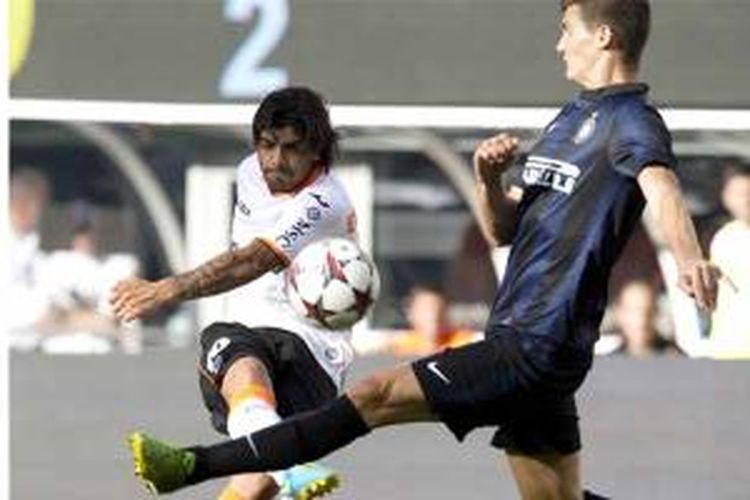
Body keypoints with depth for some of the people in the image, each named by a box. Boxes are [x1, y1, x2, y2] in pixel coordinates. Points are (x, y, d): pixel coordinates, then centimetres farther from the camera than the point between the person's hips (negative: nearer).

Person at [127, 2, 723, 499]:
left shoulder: (630, 121, -9)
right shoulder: (570, 119, 20)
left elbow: (661, 187, -32)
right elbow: (505, 229, 23)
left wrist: (690, 259, -53)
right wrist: (489, 181, 0)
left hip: (535, 349, -10)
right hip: (520, 338, 10)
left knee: (376, 396, -13)